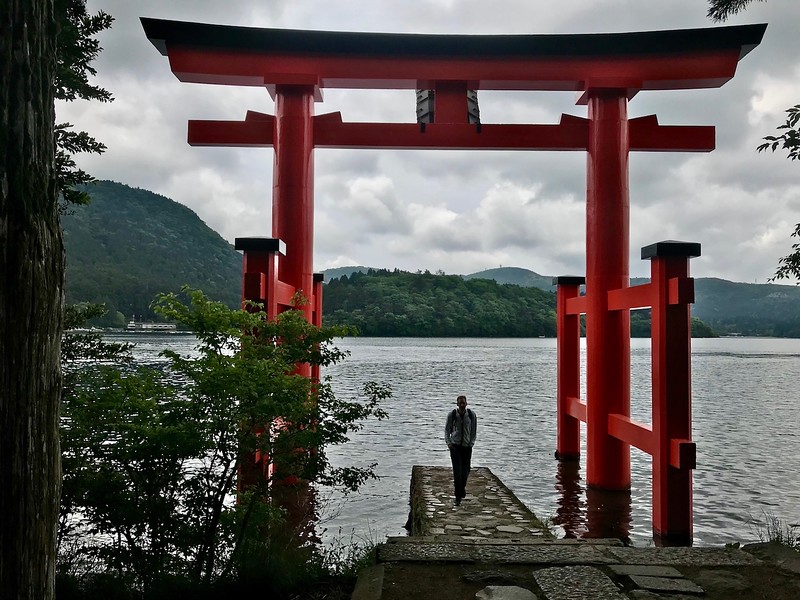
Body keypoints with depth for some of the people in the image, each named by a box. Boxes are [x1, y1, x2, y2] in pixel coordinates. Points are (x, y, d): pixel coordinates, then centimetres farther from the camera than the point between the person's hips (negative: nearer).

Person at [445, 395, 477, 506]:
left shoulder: (472, 415, -2)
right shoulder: (452, 415, -4)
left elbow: (474, 431, 8)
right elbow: (447, 430, 7)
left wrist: (471, 443, 0)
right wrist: (448, 442, -3)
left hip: (467, 446, 2)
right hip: (455, 446, -1)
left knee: (465, 471, 7)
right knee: (457, 471, -9)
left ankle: (462, 486, 38)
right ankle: (458, 497, -4)